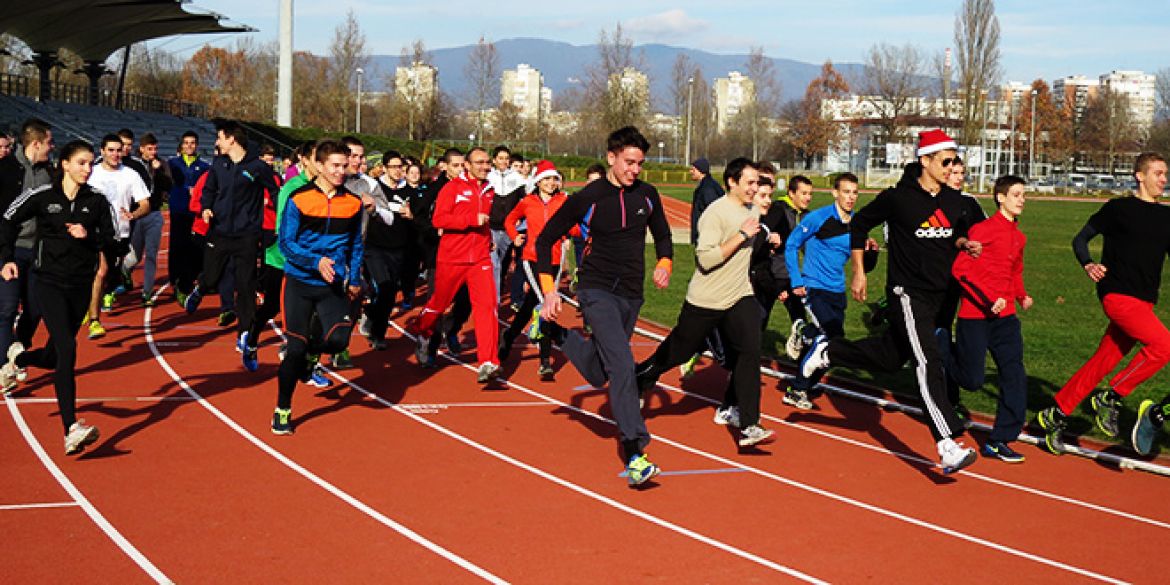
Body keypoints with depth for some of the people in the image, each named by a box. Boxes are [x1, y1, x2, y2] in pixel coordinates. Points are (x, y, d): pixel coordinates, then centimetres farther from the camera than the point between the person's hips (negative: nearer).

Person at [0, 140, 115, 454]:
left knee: (53, 357, 12)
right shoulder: (42, 196, -5)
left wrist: (89, 235, -11)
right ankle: (71, 431, -26)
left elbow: (109, 237, 9)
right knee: (67, 349, -20)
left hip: (81, 287, 4)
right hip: (49, 283, -4)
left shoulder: (96, 200, 3)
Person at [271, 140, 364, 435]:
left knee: (339, 339, -20)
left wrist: (354, 279, 12)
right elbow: (285, 242, -8)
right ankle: (282, 410, 16)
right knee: (295, 348, -3)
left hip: (334, 286, 2)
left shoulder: (353, 203, 5)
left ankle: (306, 350, 17)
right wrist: (316, 261, -22)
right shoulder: (299, 199, -6)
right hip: (300, 283, -2)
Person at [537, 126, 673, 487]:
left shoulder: (647, 196, 5)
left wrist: (664, 264, 0)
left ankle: (564, 338, 44)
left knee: (598, 373, 15)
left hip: (631, 295, 6)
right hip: (597, 291, -6)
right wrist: (549, 291, -9)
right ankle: (634, 455, -26)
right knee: (622, 365, -23)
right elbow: (545, 240, -2)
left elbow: (662, 235, 21)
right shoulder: (588, 198, -9)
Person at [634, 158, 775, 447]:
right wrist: (742, 235, -25)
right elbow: (706, 259, -27)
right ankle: (639, 380, 37)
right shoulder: (716, 212, -18)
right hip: (705, 300, -6)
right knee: (678, 350, 9)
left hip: (740, 296, 6)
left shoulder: (750, 212, 8)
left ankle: (748, 425, -12)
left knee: (749, 350, -12)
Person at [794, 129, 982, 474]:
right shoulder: (897, 197, -11)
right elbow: (859, 224, 1)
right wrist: (858, 273, 1)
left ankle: (827, 351, 37)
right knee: (928, 362, -18)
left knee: (890, 357, 16)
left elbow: (960, 232, 24)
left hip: (937, 295, 7)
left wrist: (964, 243, -1)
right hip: (907, 292, -7)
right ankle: (948, 447, -25)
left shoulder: (954, 201, 6)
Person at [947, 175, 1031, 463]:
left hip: (1005, 315, 7)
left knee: (1015, 377, -2)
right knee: (972, 380, 0)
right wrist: (989, 299, -22)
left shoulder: (1019, 237, 14)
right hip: (975, 316, -7)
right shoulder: (983, 229, -11)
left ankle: (999, 441, 5)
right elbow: (960, 268, -17)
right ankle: (941, 355, 31)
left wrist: (1021, 295, 12)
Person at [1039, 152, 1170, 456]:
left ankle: (1055, 415, 15)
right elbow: (1080, 239, 2)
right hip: (1118, 295, -6)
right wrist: (1088, 265, -17)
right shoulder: (1119, 208, -2)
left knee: (1103, 362, 5)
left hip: (1144, 302, 6)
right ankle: (1110, 398, -8)